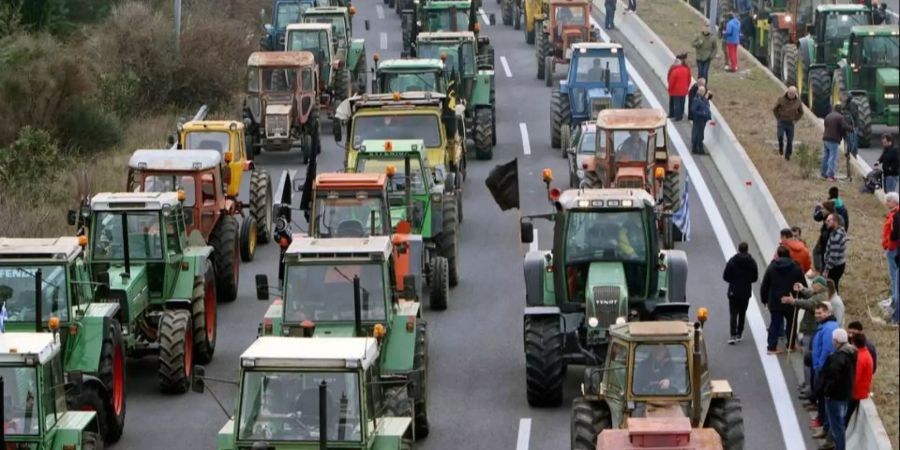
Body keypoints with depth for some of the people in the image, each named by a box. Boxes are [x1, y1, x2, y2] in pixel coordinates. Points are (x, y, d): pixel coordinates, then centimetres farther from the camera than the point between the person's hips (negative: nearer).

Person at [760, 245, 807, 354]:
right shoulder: (796, 268, -7)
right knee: (791, 323, 16)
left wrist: (764, 300, 12)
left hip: (775, 303, 1)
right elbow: (803, 285, -3)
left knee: (774, 324, 6)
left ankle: (772, 347, 2)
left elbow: (764, 286, 1)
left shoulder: (771, 268, -4)